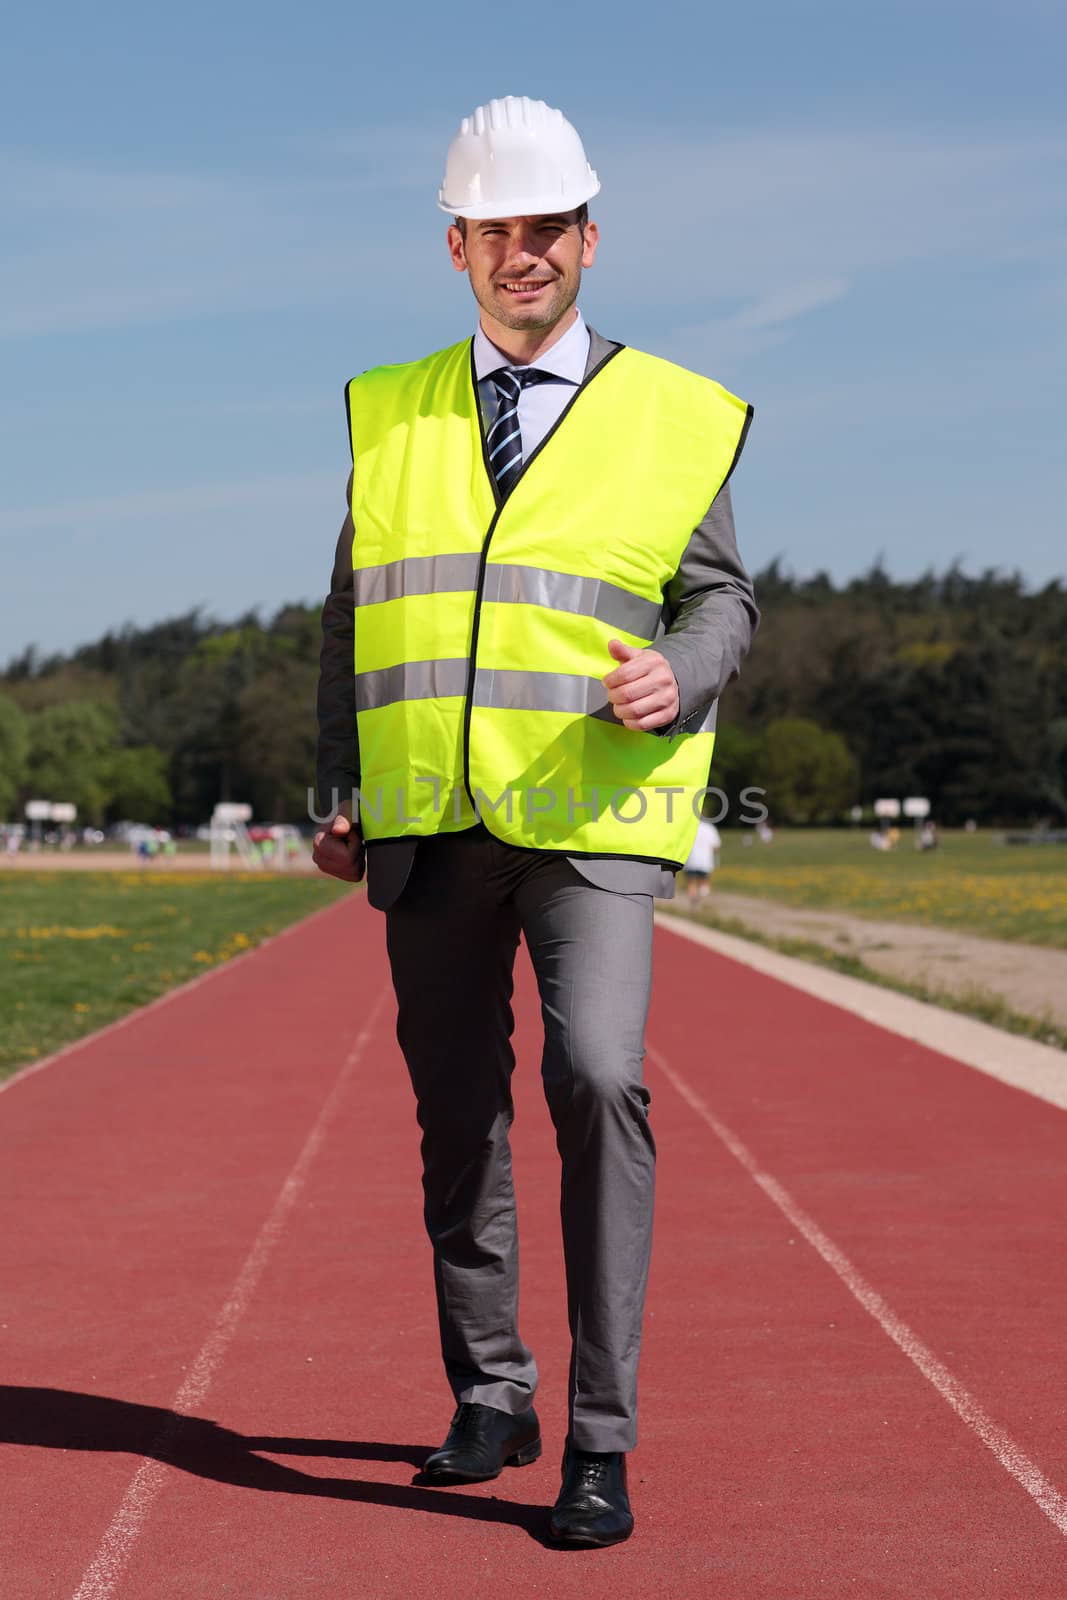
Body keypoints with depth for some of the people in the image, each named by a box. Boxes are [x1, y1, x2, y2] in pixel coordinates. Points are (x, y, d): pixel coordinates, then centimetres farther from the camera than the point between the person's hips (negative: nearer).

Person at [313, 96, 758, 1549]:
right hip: (430, 828, 3)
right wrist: (339, 796, 9)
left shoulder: (678, 417, 6)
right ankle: (490, 1399, 26)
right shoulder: (388, 414, 13)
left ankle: (601, 1439, -11)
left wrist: (677, 680, -15)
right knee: (457, 1118, 9)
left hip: (594, 820, -3)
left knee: (596, 1081, -20)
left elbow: (722, 600, 8)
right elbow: (352, 613, 17)